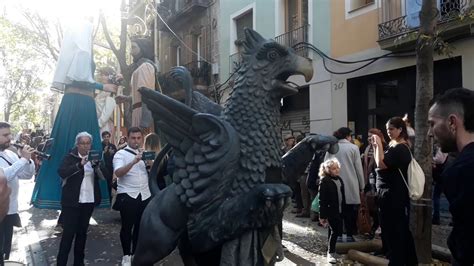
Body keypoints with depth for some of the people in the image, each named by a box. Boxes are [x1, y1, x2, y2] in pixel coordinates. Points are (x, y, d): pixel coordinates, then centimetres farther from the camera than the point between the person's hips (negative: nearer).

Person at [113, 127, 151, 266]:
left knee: (140, 226, 13)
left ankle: (136, 253, 27)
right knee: (127, 227, 3)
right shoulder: (121, 154, -5)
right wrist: (134, 162, -34)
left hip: (145, 195, 5)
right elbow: (118, 173, -22)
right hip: (127, 196, -4)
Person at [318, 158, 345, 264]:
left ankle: (332, 249, 32)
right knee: (334, 231, -7)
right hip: (331, 211, -7)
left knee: (337, 231, 15)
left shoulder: (340, 180, 9)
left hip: (339, 211, 7)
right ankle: (330, 253, 4)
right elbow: (322, 200, -15)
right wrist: (322, 215, -16)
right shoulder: (324, 181, -14)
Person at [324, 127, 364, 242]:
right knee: (351, 210, 6)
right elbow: (359, 168, -1)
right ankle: (349, 235, 8)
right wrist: (361, 186, 6)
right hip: (351, 186, -2)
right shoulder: (353, 148, -2)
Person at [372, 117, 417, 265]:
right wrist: (375, 146, 6)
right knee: (401, 229, 17)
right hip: (392, 194, 10)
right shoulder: (395, 147, 13)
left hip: (393, 195, -10)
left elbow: (381, 164, -24)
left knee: (393, 230, -2)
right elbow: (378, 163, 15)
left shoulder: (400, 148, -16)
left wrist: (379, 144, -17)